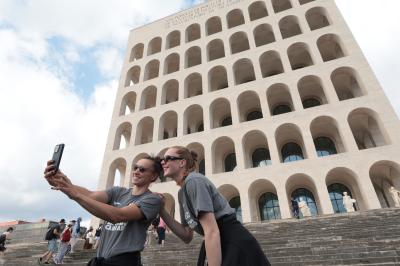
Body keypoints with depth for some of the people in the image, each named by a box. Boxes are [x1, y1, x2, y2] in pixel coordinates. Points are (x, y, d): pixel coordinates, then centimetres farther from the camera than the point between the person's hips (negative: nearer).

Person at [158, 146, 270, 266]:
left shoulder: (193, 180, -17)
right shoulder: (182, 193, 11)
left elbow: (212, 232, -24)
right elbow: (187, 236, 7)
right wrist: (162, 211, -1)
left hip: (237, 248, -9)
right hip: (222, 248, 9)